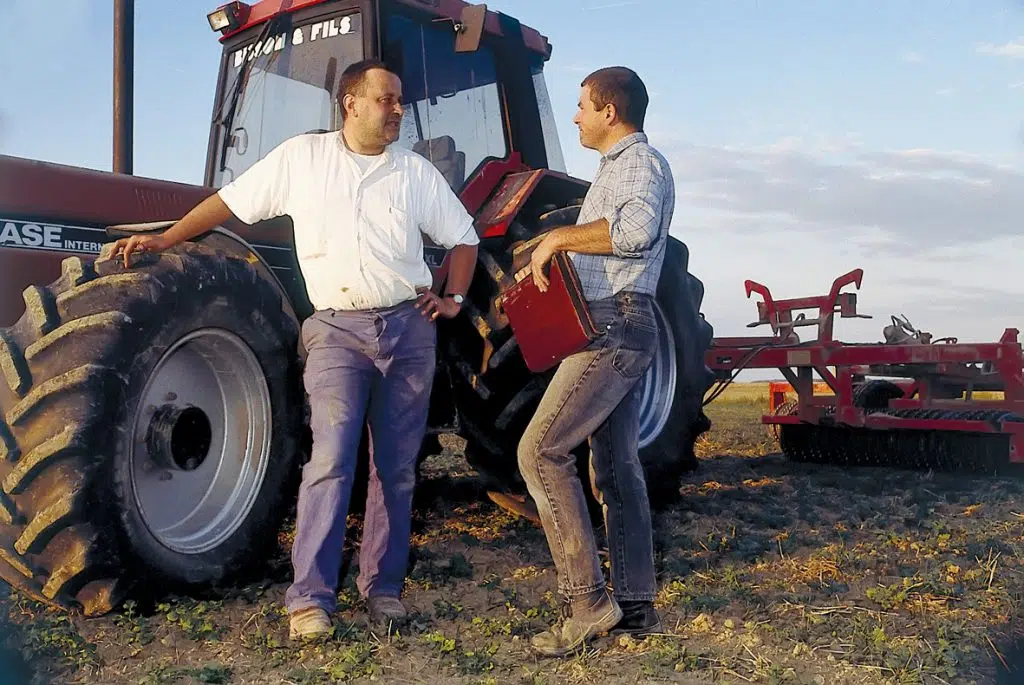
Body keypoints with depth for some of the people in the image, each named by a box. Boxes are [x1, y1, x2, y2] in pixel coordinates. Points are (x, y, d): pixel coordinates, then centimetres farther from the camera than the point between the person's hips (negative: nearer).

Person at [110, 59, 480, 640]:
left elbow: (464, 238, 18)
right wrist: (165, 240, 4)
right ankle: (311, 597, -9)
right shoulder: (302, 157, 5)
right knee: (332, 457, -15)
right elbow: (231, 201, 10)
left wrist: (454, 298, 5)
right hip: (337, 329, -2)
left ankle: (384, 586, 17)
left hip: (408, 327, 3)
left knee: (397, 466, 6)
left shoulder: (417, 172, 9)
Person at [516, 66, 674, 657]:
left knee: (542, 451, -15)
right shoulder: (620, 166, 24)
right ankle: (636, 605, 17)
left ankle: (588, 600, -13)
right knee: (617, 465, 11)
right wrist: (552, 255, 20)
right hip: (619, 329, 11)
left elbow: (636, 229, -31)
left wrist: (558, 236, -24)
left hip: (615, 328, -11)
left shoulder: (640, 162, -9)